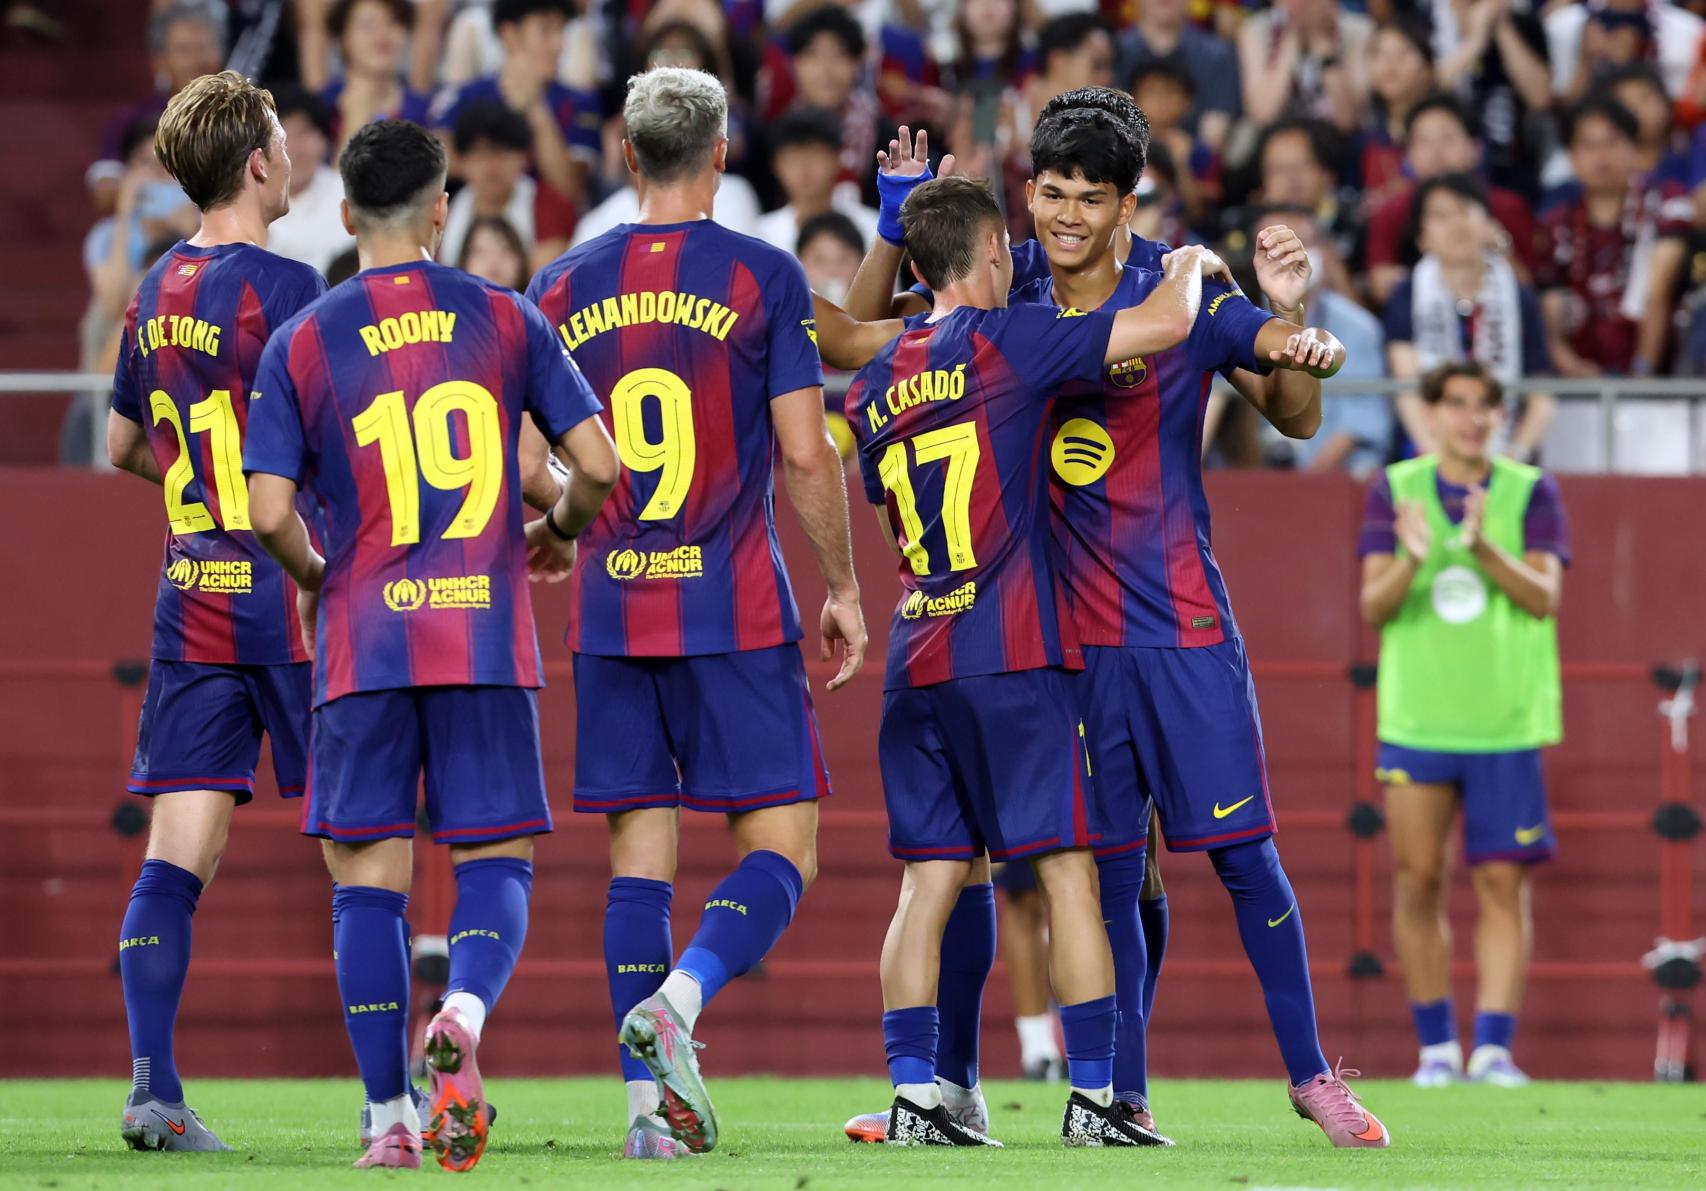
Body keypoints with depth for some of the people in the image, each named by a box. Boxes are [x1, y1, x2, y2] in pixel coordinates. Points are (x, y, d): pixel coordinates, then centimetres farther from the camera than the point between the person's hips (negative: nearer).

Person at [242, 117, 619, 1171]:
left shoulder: (302, 344, 1)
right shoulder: (506, 320, 3)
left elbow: (271, 511, -5)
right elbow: (598, 464, -1)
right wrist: (561, 532, 20)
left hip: (363, 639, 0)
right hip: (487, 637, 0)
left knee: (369, 876, 6)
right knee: (496, 860, 5)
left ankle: (390, 1115, 2)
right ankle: (463, 1015, -25)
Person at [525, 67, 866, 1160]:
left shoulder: (564, 288, 6)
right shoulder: (763, 277, -4)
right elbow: (805, 452, -6)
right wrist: (844, 587, 5)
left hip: (609, 611, 4)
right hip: (737, 610, -4)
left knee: (641, 853, 6)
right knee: (781, 849, 1)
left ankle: (651, 1102, 0)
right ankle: (677, 1000, -25)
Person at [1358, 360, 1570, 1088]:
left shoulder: (1530, 492, 2)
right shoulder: (1395, 490, 5)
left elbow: (1544, 596, -9)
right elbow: (1372, 605, -2)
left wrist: (1484, 548, -26)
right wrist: (1410, 561, -23)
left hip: (1506, 725, -1)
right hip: (1415, 721, 1)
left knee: (1503, 883, -5)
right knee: (1418, 882, 0)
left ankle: (1494, 1047, -5)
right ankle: (1436, 1046, 10)